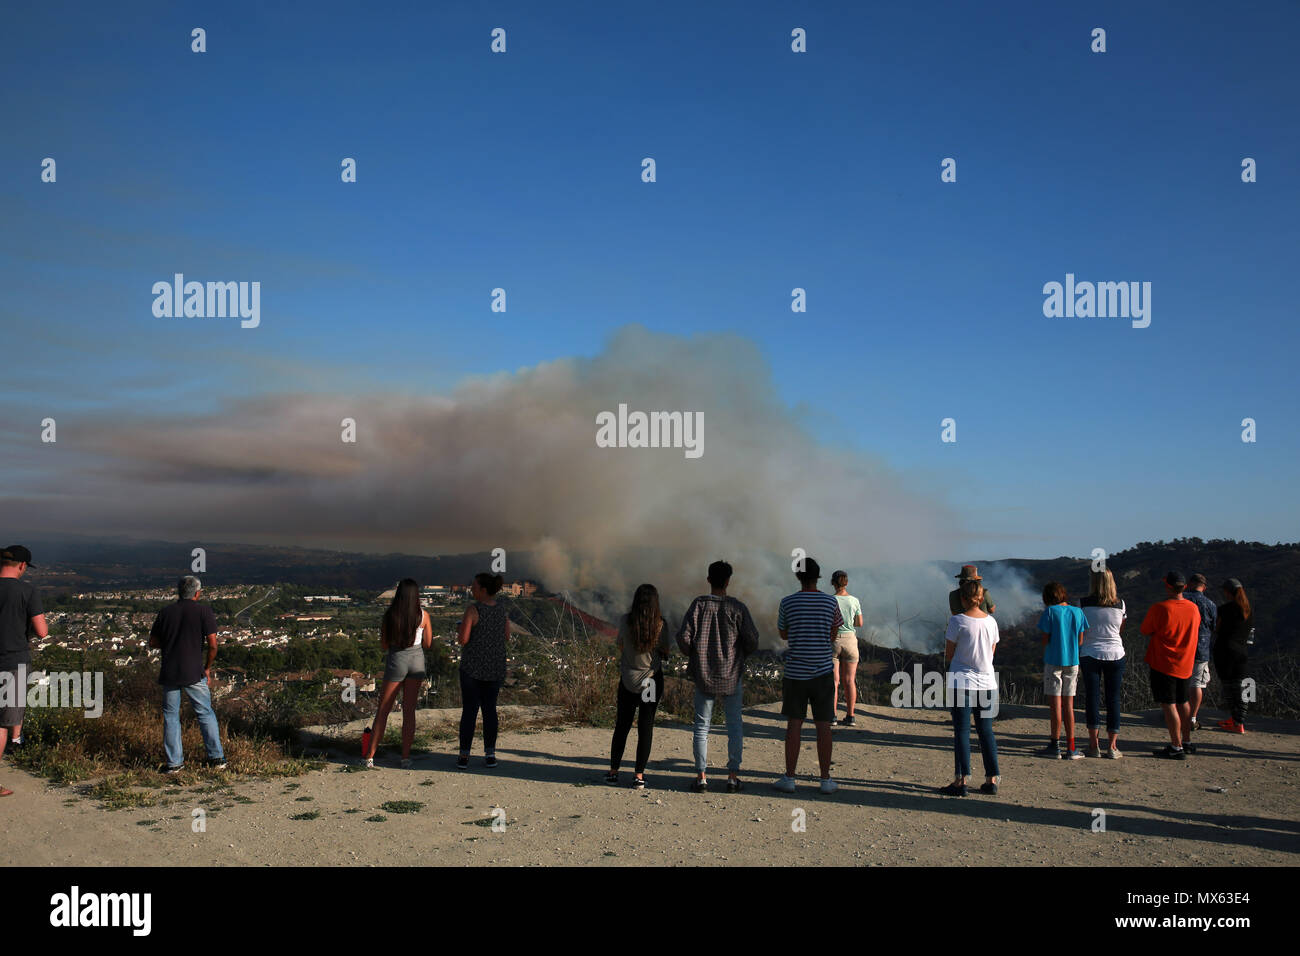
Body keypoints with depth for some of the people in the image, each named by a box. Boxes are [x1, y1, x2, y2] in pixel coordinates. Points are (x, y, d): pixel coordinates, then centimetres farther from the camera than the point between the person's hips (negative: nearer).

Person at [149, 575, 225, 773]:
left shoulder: (165, 612, 5)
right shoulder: (203, 611, -5)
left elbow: (153, 642, 10)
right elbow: (213, 644, -10)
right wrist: (207, 668, 4)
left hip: (169, 673, 3)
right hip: (194, 672, -3)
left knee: (170, 716, 11)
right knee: (206, 714, 8)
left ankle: (174, 763, 12)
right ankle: (216, 758, 9)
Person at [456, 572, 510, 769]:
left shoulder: (473, 610, -16)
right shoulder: (502, 609, 2)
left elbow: (463, 639, -18)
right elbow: (506, 637, 10)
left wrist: (460, 632, 4)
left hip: (473, 665, -4)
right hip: (495, 666, 4)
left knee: (469, 710, 6)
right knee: (489, 708, 13)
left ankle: (464, 756, 9)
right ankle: (490, 755, 11)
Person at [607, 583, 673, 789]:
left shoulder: (625, 621, -8)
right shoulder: (661, 625, -11)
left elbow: (620, 647, 5)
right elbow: (666, 653, -2)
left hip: (628, 679, 1)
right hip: (652, 680, -1)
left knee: (622, 725, 13)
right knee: (645, 726, 5)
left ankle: (613, 772, 19)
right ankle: (639, 776, 5)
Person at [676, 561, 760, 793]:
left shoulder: (699, 604, -6)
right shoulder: (737, 608, -8)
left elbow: (684, 636, -12)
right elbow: (752, 641, -10)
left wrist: (693, 656, 8)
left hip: (704, 677, 1)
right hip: (732, 676, -1)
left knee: (702, 726, 9)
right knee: (734, 725, 10)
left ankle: (701, 777, 10)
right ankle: (733, 776, 11)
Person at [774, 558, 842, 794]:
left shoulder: (787, 602, -3)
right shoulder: (831, 602, -2)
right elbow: (834, 635, 9)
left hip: (795, 671, 0)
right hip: (823, 671, 0)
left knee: (794, 725, 5)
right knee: (823, 726, 5)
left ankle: (789, 778, 7)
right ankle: (826, 780, 9)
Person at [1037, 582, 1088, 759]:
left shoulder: (1050, 612, -8)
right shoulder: (1078, 612, 3)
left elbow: (1045, 639, -7)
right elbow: (1080, 640, 6)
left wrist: (1044, 659, 7)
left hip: (1054, 661, -4)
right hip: (1073, 662, 4)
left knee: (1055, 705, 1)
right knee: (1068, 705, 10)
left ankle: (1055, 746, 5)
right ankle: (1071, 748, 11)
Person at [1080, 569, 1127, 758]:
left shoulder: (1084, 604, -6)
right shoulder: (1120, 604, -1)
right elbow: (1120, 627, 14)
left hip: (1090, 655, -1)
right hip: (1115, 655, 1)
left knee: (1092, 698, 4)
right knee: (1113, 699, 7)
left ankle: (1094, 745, 3)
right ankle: (1113, 746, 7)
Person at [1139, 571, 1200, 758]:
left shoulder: (1160, 608, -18)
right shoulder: (1193, 608, 1)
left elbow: (1145, 630, -6)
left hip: (1163, 664, -7)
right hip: (1185, 664, 7)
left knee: (1168, 705, -2)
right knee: (1182, 703, 19)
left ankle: (1176, 747, -2)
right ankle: (1187, 742, 28)